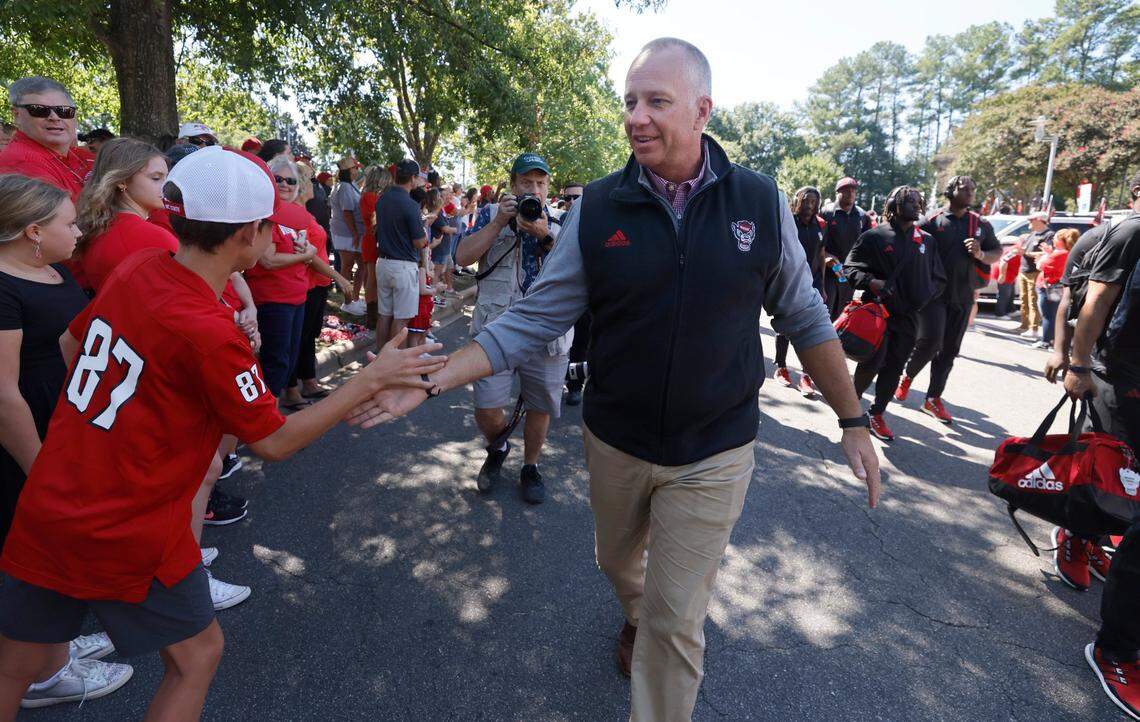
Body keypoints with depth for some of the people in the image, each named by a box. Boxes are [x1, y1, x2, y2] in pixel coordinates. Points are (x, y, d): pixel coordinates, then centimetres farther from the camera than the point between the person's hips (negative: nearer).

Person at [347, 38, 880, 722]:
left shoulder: (760, 200, -8)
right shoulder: (598, 208, -8)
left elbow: (804, 316, 1)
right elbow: (534, 319, -8)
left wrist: (854, 419, 3)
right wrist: (430, 381, -16)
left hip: (714, 453, -2)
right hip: (614, 441, 2)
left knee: (675, 622, 4)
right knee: (619, 563, 26)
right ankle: (636, 616, 61)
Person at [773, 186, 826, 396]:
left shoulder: (819, 225, 8)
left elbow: (821, 257, 13)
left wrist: (822, 286, 12)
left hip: (812, 284, 3)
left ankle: (806, 376, 1)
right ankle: (781, 369, 23)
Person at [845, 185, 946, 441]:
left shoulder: (926, 240, 13)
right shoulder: (874, 236, -1)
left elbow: (939, 278, 20)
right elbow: (850, 267, -3)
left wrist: (925, 293, 1)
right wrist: (871, 282, -20)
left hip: (909, 315, 5)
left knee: (894, 368, 6)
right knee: (872, 363, -10)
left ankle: (877, 414, 18)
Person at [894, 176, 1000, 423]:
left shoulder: (981, 224, 11)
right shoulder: (932, 221, -2)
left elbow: (998, 252, 18)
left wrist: (981, 255, -4)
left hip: (963, 297, 5)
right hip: (933, 292, -4)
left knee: (950, 349, 6)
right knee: (931, 338, -19)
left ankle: (933, 399, 16)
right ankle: (908, 376, 10)